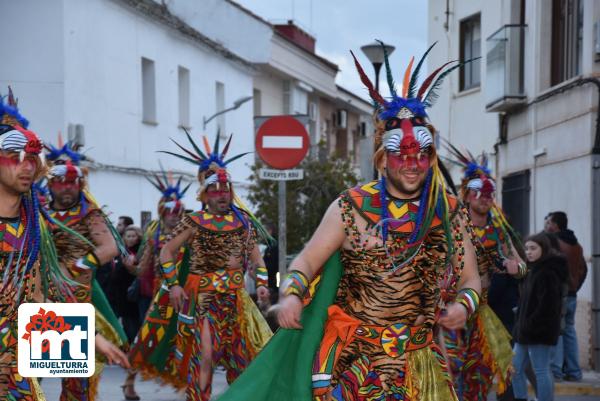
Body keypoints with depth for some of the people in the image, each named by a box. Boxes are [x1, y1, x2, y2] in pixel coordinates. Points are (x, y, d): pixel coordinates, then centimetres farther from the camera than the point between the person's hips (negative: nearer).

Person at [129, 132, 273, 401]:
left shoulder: (242, 220, 7)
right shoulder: (194, 222, -3)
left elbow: (254, 253, 15)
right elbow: (167, 251, 1)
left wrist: (261, 282, 2)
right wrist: (173, 284, -8)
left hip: (235, 296, 4)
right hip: (201, 295, -4)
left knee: (240, 354, 10)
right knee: (204, 354, -14)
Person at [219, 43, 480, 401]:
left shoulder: (450, 213, 1)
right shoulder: (351, 207, -5)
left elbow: (470, 277, 9)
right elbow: (308, 260, 0)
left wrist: (464, 304, -12)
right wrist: (292, 294, -20)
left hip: (417, 359, 2)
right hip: (350, 353, -2)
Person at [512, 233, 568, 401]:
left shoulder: (548, 273, -15)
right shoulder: (534, 271, 17)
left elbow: (547, 305, -22)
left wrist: (530, 327, -19)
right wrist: (521, 326, 14)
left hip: (539, 331, -10)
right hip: (526, 331, 10)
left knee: (541, 372, -5)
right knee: (515, 369, 12)